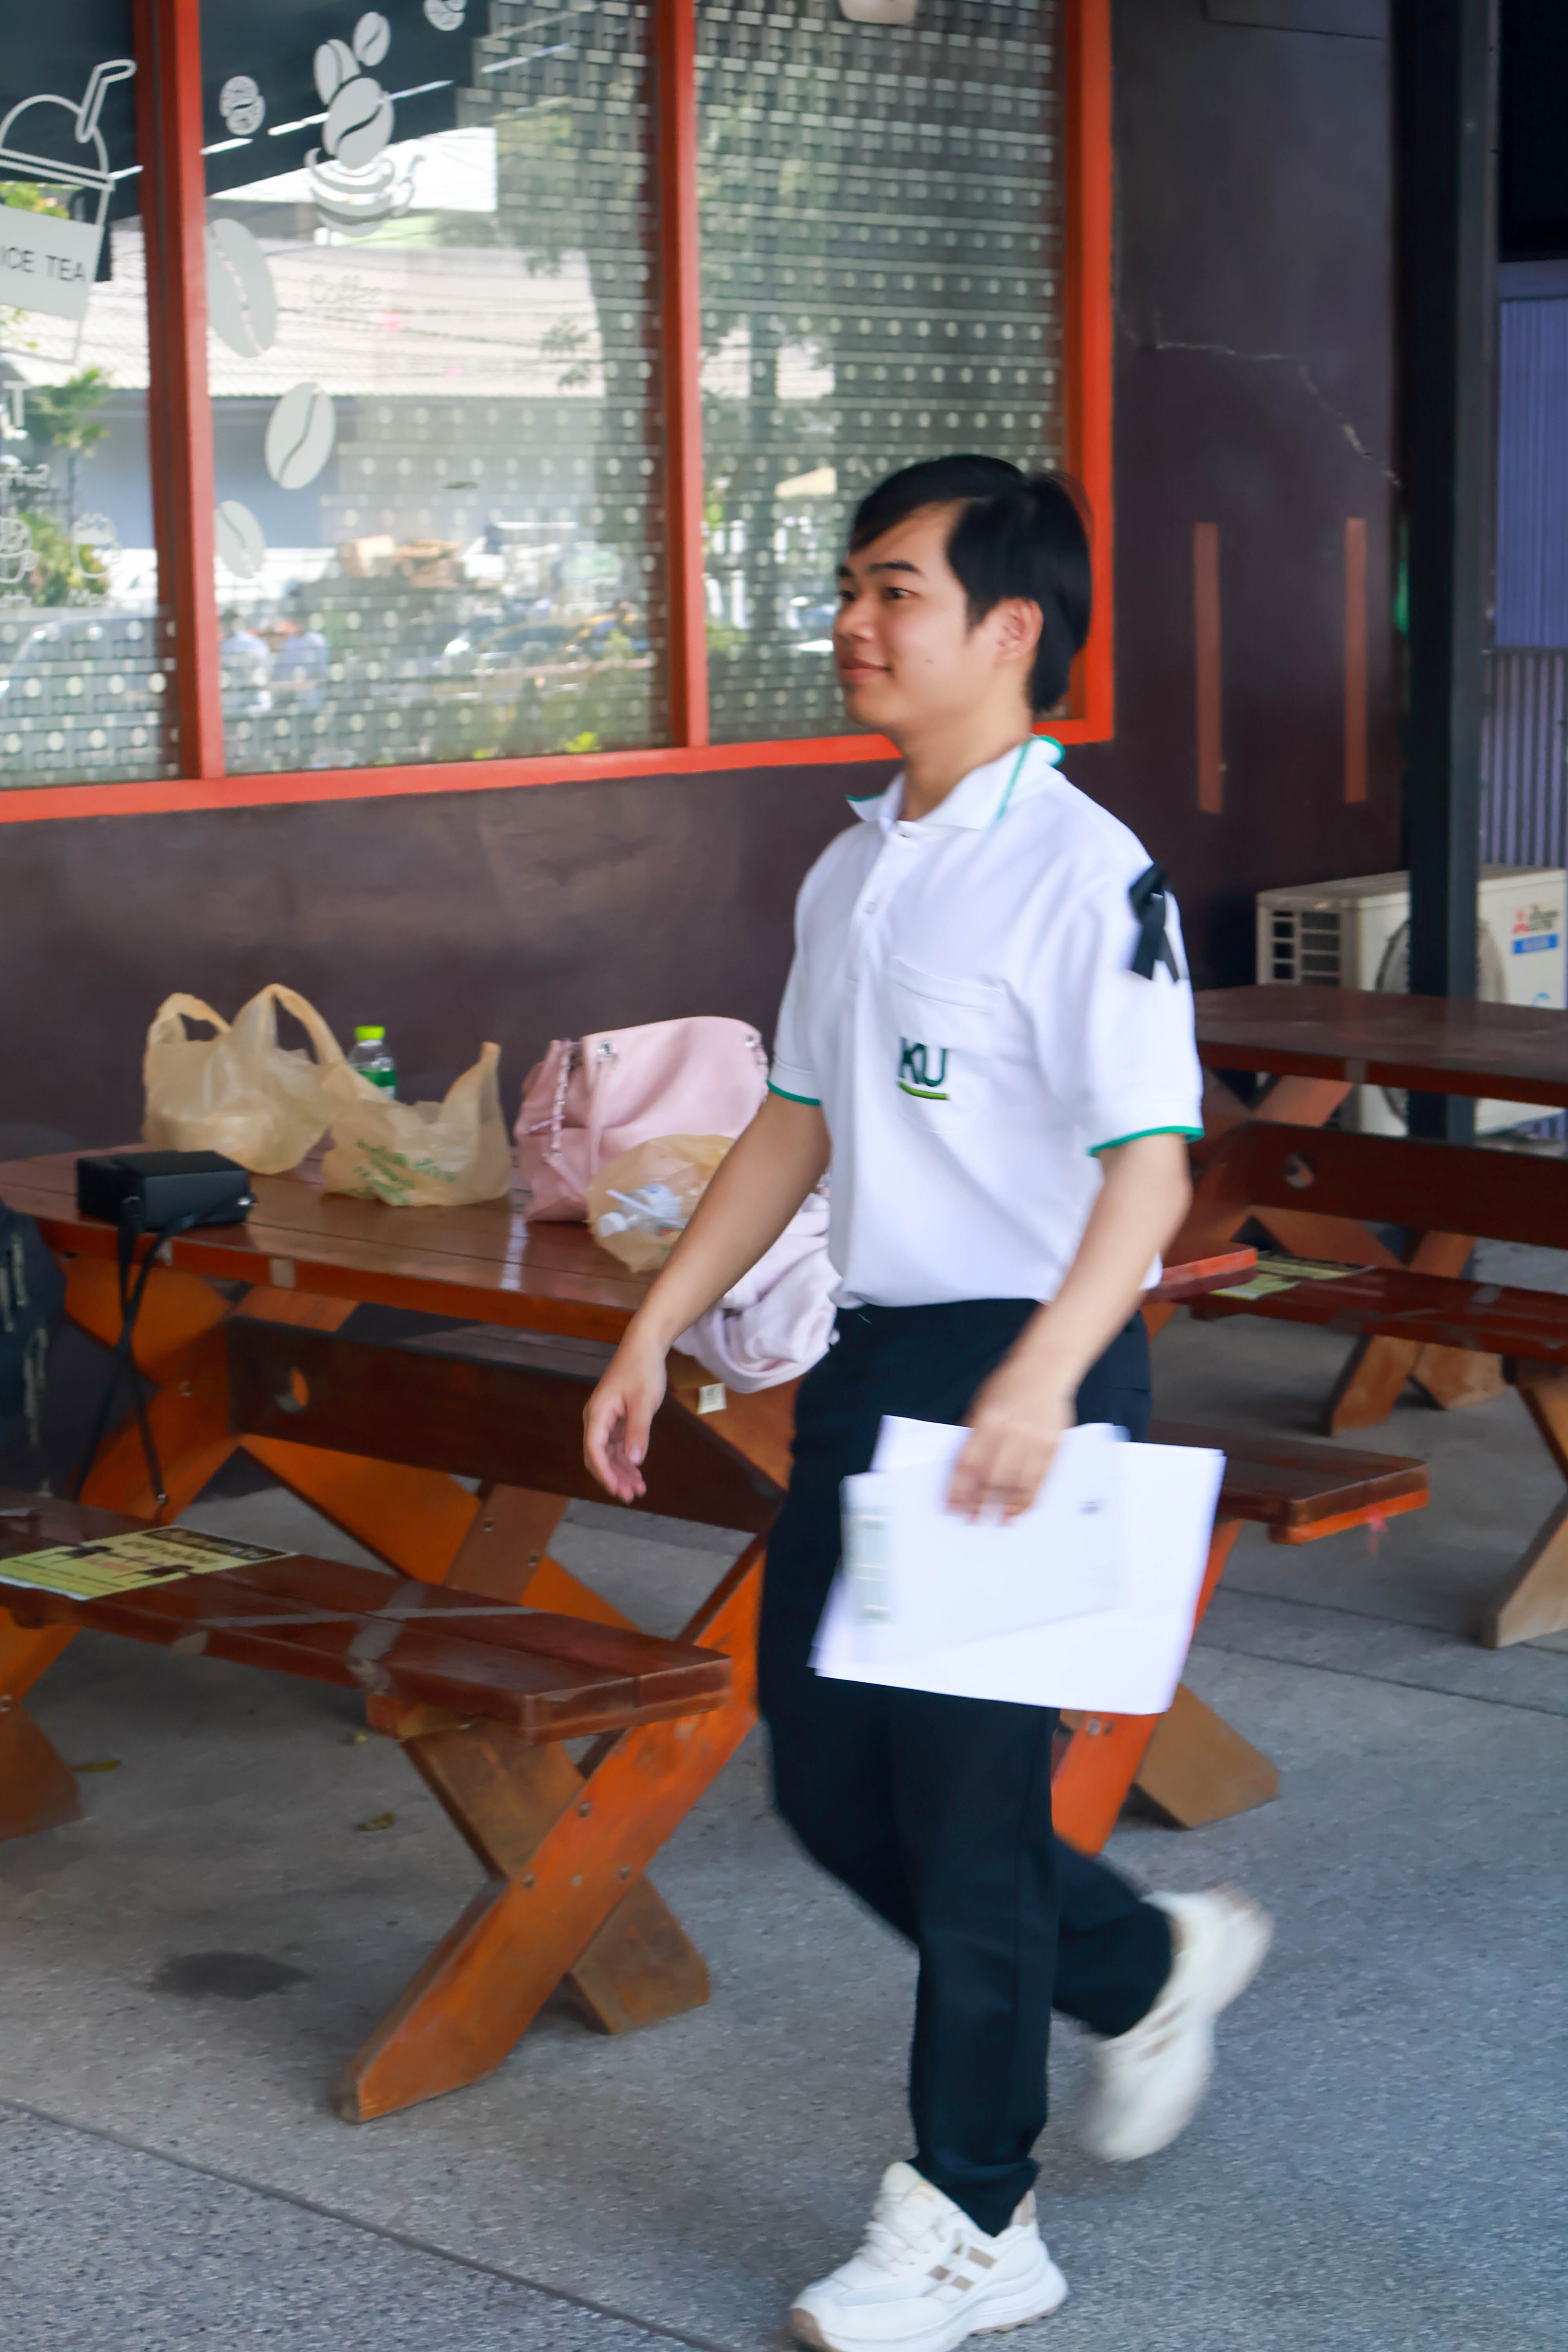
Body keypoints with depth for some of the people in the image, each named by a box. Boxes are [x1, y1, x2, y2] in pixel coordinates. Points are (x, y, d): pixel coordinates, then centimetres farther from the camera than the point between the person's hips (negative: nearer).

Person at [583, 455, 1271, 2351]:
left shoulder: (1083, 876, -14)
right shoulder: (850, 874, 12)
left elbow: (1149, 1165, -21)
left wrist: (1040, 1381, -35)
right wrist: (654, 1333, 17)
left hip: (1021, 1374, -9)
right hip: (869, 1360, 9)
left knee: (963, 1797, -2)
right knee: (827, 1777, 13)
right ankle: (1152, 1968, 35)